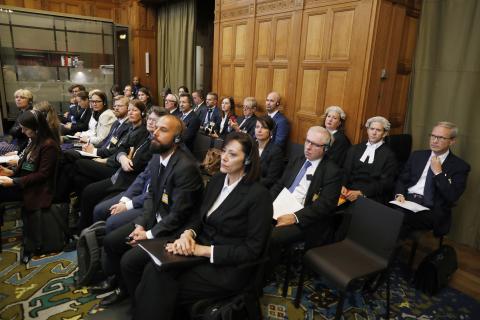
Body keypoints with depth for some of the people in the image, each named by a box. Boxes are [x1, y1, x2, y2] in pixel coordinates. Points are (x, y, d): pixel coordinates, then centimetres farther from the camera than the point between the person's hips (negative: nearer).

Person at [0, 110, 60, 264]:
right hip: (23, 181, 8)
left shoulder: (49, 145, -16)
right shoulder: (33, 140, 9)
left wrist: (14, 182, -21)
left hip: (36, 187, -8)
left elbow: (42, 174, -18)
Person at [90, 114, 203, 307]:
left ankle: (126, 289, 20)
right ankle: (116, 279, 35)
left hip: (175, 229, -8)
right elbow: (151, 194, 8)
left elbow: (178, 215, -24)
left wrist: (149, 234, -16)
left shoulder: (186, 167, -28)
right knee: (110, 241, 7)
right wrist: (141, 224, -4)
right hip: (154, 219, 8)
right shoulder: (157, 157, 0)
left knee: (130, 259, -15)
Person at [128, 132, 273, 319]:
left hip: (228, 268, -6)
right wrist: (188, 233, -10)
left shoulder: (259, 195, -15)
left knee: (159, 283, -21)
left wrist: (204, 250, -19)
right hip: (199, 250, 6)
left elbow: (252, 250, -15)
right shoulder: (217, 180, 5)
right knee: (153, 271, -17)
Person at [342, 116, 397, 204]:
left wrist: (361, 193, -17)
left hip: (372, 197, -3)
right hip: (349, 191, 3)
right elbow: (346, 171, 7)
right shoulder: (354, 149, 16)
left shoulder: (389, 155, 4)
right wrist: (343, 186, -13)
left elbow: (385, 183, -5)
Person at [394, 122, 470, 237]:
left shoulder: (460, 166, 4)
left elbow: (453, 197, -7)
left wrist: (438, 172, -10)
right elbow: (402, 179, 14)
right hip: (407, 201, 4)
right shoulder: (417, 155, 16)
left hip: (432, 210, -3)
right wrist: (400, 195, -6)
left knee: (401, 218, -33)